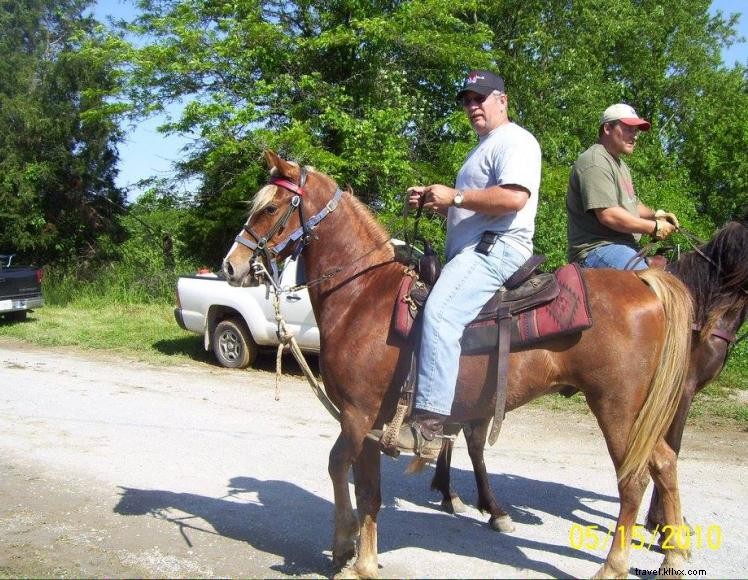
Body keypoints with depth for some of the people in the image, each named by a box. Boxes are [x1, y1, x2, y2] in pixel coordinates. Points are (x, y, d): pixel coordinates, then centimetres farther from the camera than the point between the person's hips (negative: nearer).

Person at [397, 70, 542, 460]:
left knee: (439, 313, -31)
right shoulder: (483, 148, 29)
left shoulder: (515, 141, -3)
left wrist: (455, 196, -15)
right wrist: (432, 201, 14)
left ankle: (429, 425, -38)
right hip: (471, 252, 11)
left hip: (497, 248, -11)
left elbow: (514, 197, -21)